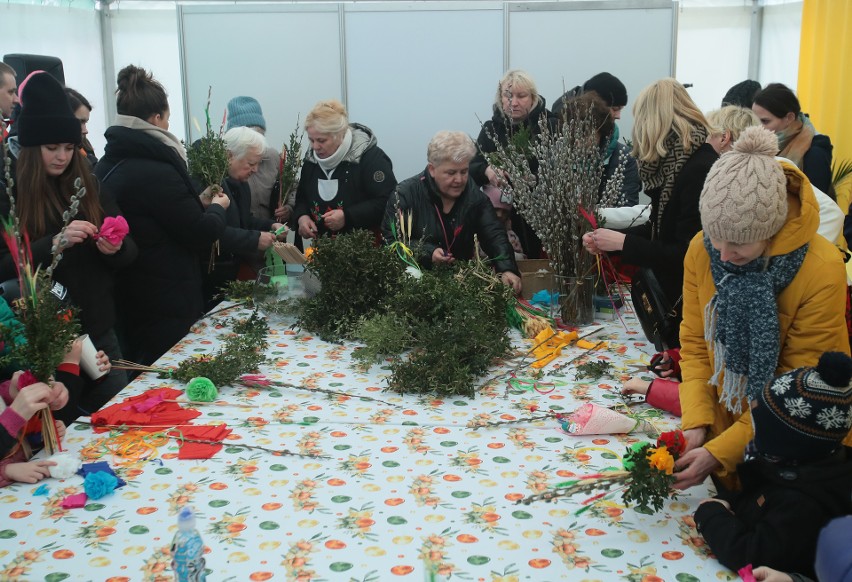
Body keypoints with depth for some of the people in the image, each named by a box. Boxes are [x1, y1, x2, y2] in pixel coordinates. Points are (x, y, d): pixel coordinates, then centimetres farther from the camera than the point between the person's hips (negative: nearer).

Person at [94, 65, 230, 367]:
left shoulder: (106, 165, 6)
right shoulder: (156, 171, -21)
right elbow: (201, 235, -15)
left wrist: (201, 205, 15)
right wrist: (217, 207, 5)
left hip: (125, 304, 9)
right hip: (166, 308, -9)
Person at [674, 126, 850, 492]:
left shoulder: (822, 272, -27)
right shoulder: (701, 249, -15)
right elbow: (695, 342, -5)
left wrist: (720, 452, -25)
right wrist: (696, 422, -17)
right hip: (723, 419, 3)